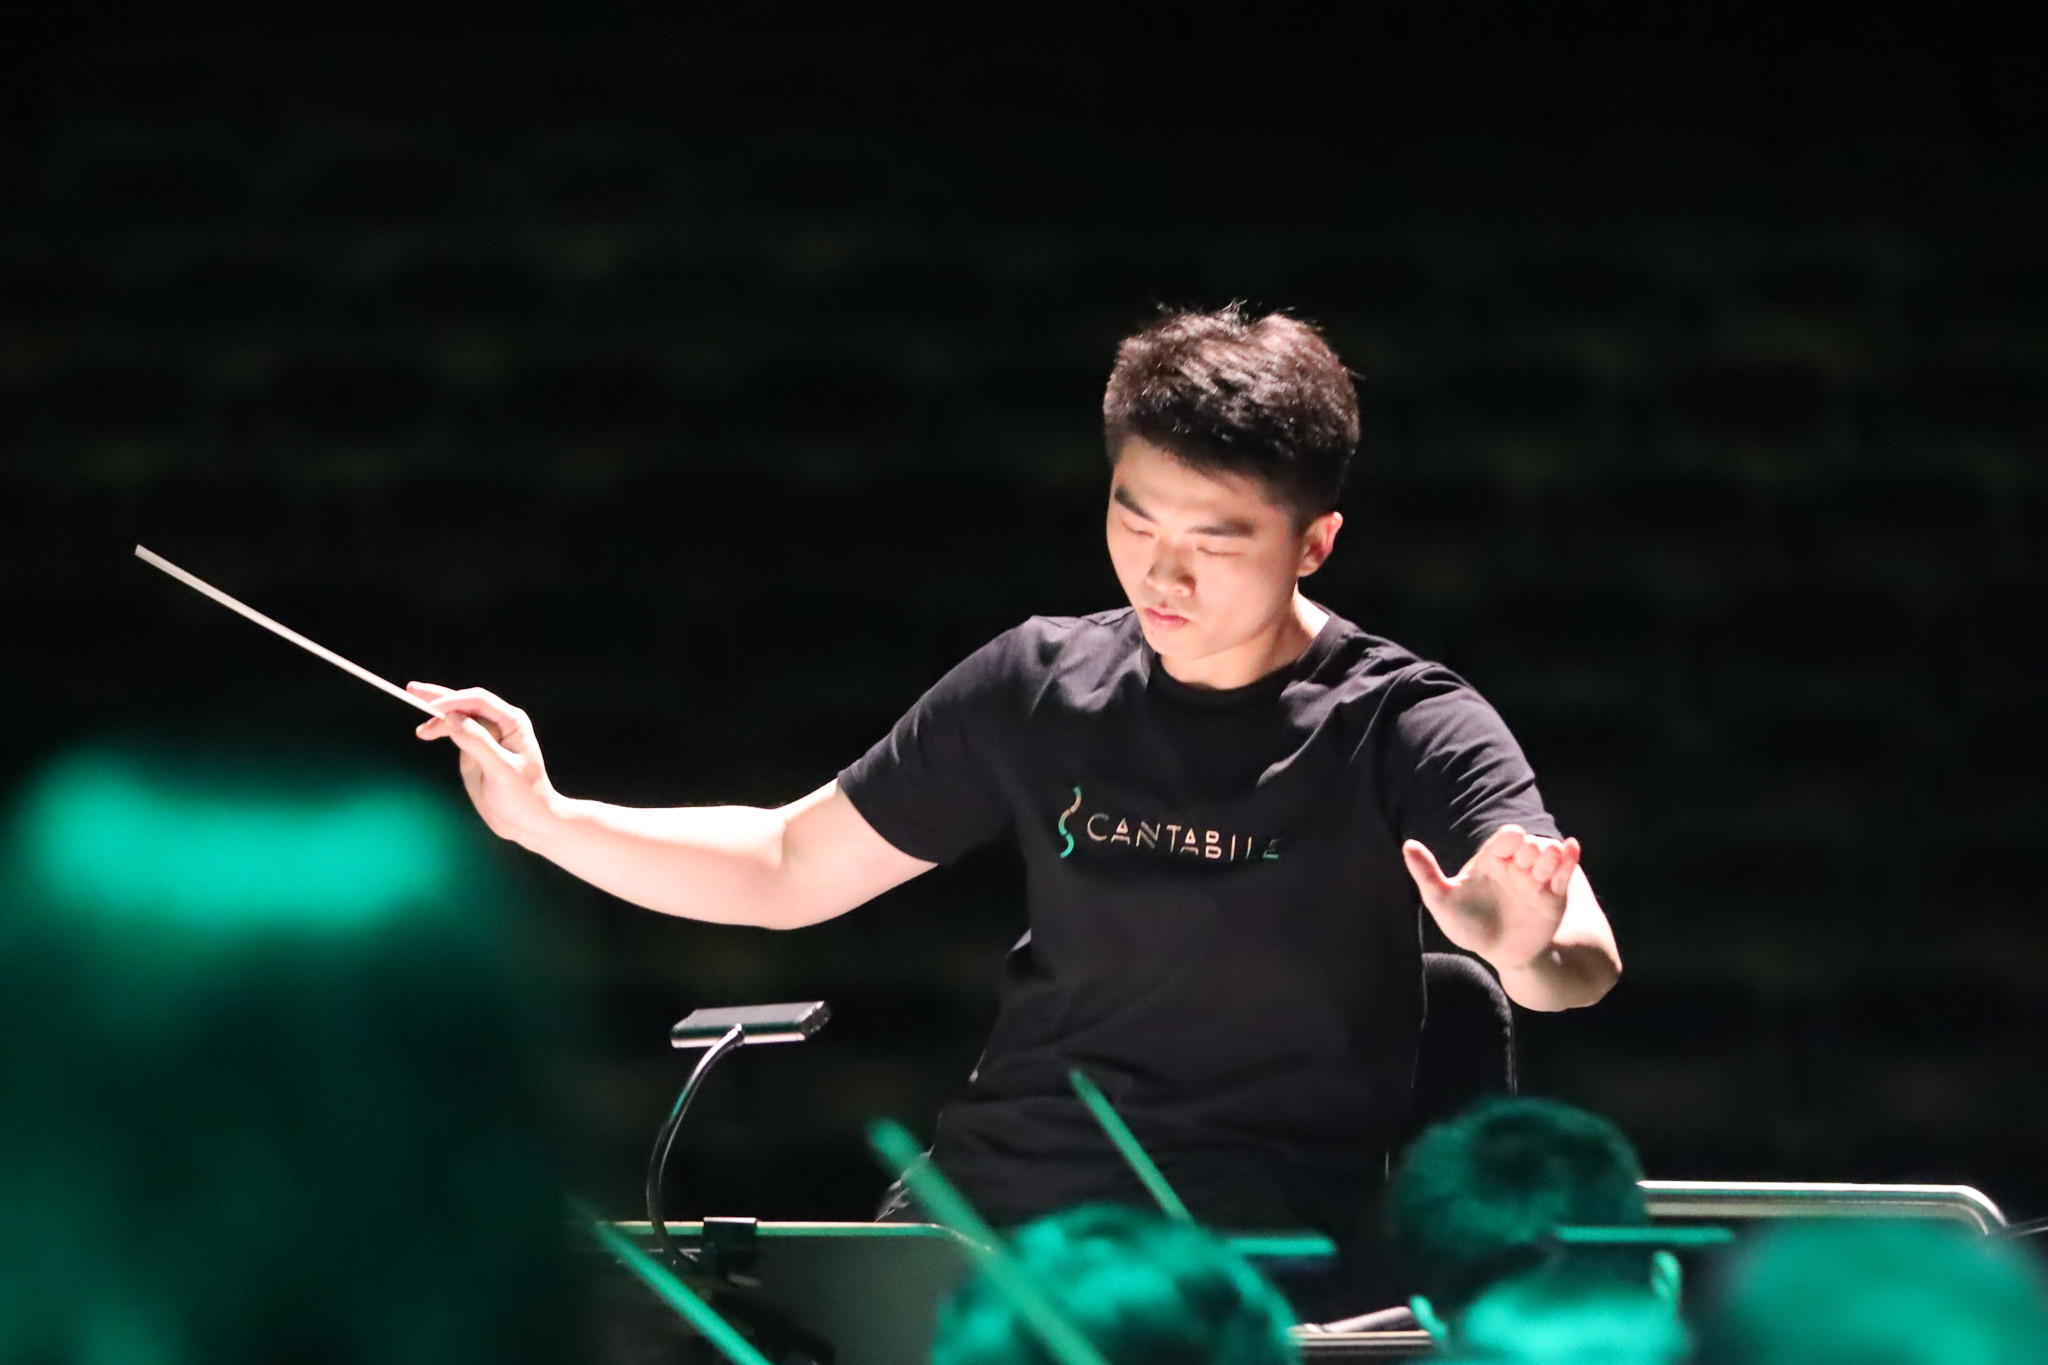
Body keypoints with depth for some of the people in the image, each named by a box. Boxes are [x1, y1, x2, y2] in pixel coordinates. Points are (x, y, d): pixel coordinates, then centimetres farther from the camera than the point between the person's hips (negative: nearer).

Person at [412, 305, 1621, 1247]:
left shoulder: (1405, 728, -8)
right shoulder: (1042, 687, 6)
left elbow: (1586, 960, -24)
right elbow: (786, 870, 16)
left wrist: (1531, 949, -49)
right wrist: (545, 818, 2)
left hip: (1251, 1253, -5)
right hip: (992, 1201, 5)